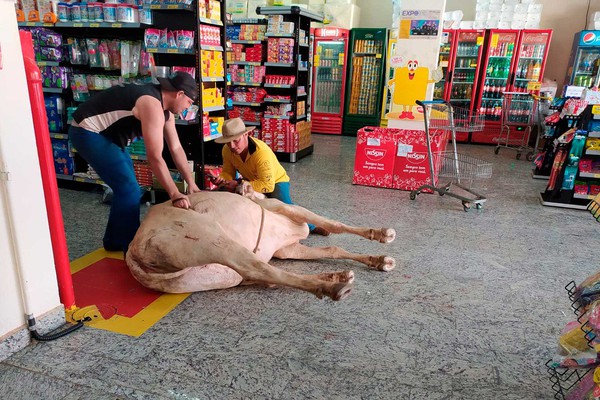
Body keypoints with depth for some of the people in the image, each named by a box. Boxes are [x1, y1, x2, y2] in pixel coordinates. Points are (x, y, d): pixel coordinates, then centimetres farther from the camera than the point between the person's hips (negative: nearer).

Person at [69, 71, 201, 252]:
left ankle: (114, 241, 29)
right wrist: (175, 194, -26)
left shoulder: (165, 106, 4)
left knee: (126, 186, 16)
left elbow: (176, 148, 5)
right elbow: (155, 157, -30)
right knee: (129, 189, -11)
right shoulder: (152, 105, -27)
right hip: (87, 131, -10)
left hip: (103, 133, 10)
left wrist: (191, 182, 1)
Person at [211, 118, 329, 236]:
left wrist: (240, 185, -42)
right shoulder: (227, 150, -20)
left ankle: (311, 226, -5)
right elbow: (228, 173, -6)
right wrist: (221, 179, -31)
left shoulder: (262, 153, -38)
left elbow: (268, 185, -39)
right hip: (253, 181, 6)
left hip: (276, 181, -6)